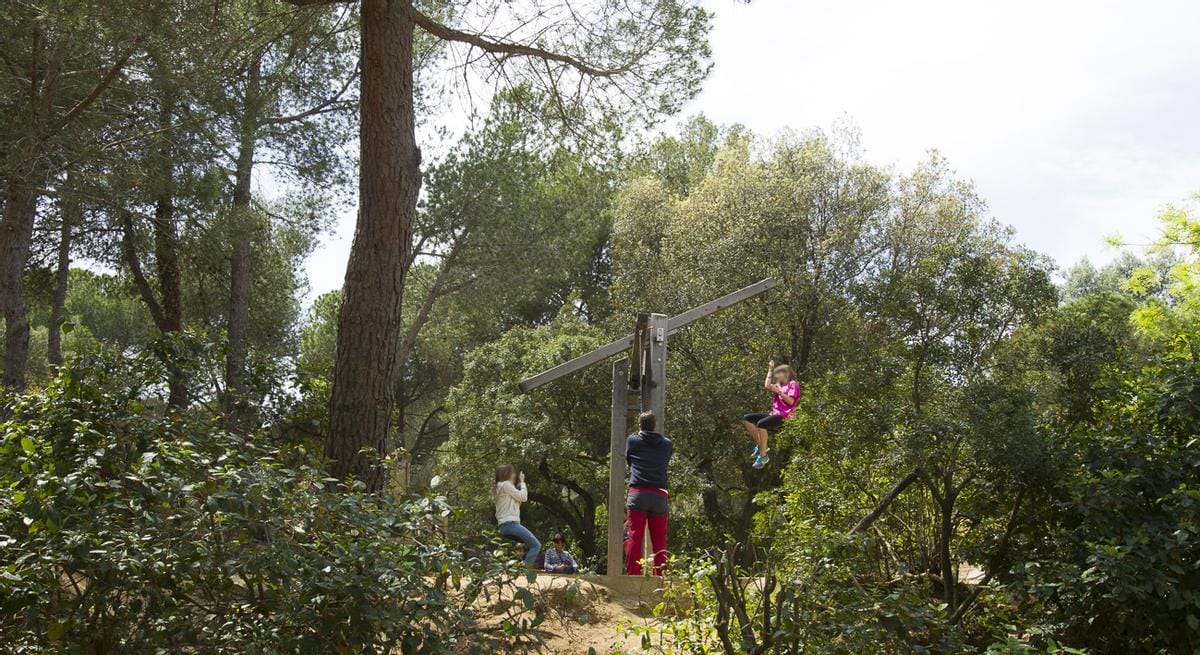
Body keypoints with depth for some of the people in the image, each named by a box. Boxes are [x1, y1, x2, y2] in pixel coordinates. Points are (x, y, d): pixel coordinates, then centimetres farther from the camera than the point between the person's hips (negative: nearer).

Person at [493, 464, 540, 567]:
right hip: (510, 524, -10)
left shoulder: (500, 486, 23)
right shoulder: (506, 485, -7)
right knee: (536, 545, -13)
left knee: (531, 544, 18)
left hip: (506, 525, 10)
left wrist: (519, 485, 16)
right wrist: (522, 482, 5)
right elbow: (523, 497, -7)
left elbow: (517, 501, 22)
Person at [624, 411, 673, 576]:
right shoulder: (667, 444, 14)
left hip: (637, 494, -2)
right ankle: (660, 575, -1)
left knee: (634, 538, -5)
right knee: (659, 541, 5)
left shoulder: (632, 441, 10)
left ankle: (632, 575, -13)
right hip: (659, 495, 2)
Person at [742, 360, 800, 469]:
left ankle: (763, 455, -28)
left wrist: (778, 391, -13)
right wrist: (770, 370, 19)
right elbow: (767, 386, 13)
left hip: (783, 416, -9)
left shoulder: (793, 384, 0)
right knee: (747, 418, 0)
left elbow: (791, 401, -12)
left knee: (760, 424, -36)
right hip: (773, 413, 9)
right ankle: (760, 445, -1)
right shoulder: (780, 385, 25)